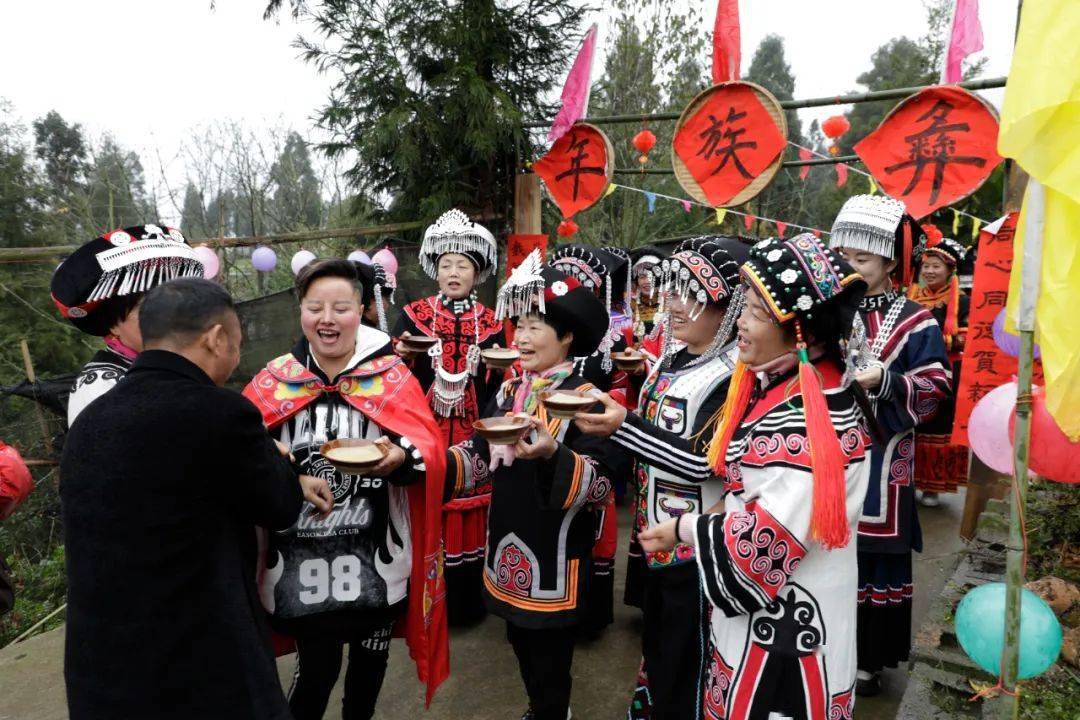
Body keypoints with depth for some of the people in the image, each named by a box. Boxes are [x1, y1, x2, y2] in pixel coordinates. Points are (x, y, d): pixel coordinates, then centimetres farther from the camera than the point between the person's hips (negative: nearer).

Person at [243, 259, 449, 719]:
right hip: (304, 559, 0)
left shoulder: (393, 375, -2)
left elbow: (430, 449, -8)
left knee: (370, 658, 19)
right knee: (317, 669, 4)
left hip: (376, 556, 1)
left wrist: (402, 458, -29)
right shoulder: (274, 379, 1)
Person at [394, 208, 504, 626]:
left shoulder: (489, 323, 6)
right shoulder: (413, 316, 0)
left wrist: (500, 367, -10)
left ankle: (468, 600, 22)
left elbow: (496, 384, 11)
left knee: (469, 513, 6)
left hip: (472, 434, 2)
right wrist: (401, 355, -19)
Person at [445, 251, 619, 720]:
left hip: (555, 555, -7)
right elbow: (480, 455, 7)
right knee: (521, 644, 25)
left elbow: (601, 484, -23)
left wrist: (552, 455, -39)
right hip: (509, 545, 7)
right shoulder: (508, 391, 4)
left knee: (550, 659, 11)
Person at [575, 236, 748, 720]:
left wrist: (623, 425, -30)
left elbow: (702, 461, -26)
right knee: (655, 650, 25)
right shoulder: (673, 358, 8)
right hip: (652, 536, 8)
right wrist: (603, 417, 4)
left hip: (695, 548, -8)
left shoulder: (733, 373, -19)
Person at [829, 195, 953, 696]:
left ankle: (869, 658, 24)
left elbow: (936, 389, -8)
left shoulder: (914, 323, -4)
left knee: (875, 559, 7)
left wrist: (885, 381, -22)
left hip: (880, 463, -3)